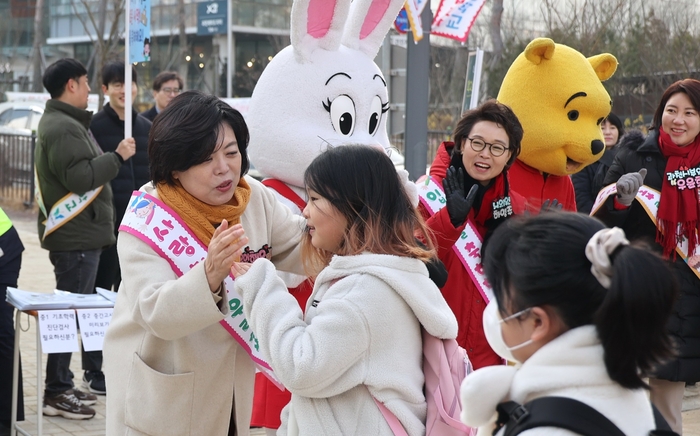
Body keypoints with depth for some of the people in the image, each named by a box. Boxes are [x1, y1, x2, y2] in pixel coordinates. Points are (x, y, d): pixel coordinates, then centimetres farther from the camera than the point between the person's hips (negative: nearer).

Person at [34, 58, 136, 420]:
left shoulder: (64, 122, 19)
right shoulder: (63, 127, -16)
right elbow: (80, 177, -25)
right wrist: (117, 157, -17)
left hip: (79, 234, 11)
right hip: (75, 236, -11)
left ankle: (63, 385, 22)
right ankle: (57, 392, -2)